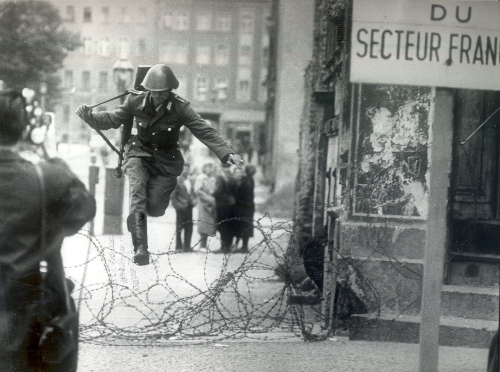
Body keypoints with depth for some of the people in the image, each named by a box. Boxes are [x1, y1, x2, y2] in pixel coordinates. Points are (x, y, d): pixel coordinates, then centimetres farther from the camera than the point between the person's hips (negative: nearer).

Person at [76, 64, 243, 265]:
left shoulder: (180, 108, -14)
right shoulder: (136, 101, -10)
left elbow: (205, 132, -15)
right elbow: (114, 119, 4)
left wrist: (227, 154, -25)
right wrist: (89, 116, -13)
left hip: (165, 160, 0)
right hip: (139, 155, 0)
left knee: (155, 209, -7)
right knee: (138, 191, -26)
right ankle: (140, 247, -31)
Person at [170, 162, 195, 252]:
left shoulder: (189, 181, 13)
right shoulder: (177, 180, -7)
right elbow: (172, 195, -8)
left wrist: (193, 199, 6)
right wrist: (177, 204, -13)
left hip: (188, 207, 6)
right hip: (181, 208, -6)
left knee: (189, 227, 5)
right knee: (179, 227, 0)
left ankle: (187, 246, 11)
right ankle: (179, 246, 6)